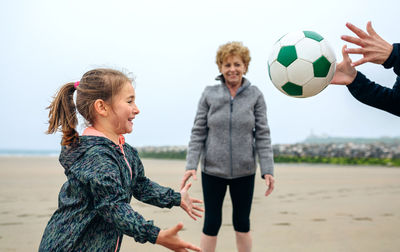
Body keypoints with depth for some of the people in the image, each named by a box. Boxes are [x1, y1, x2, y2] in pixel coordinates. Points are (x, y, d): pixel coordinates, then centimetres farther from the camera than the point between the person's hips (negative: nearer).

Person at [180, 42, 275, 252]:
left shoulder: (255, 95, -1)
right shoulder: (209, 94, -2)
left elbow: (262, 134, -1)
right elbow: (198, 132, -1)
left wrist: (267, 169, -7)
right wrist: (191, 165, -9)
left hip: (244, 170, 1)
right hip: (212, 169, 0)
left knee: (242, 223, 13)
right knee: (211, 223, 7)